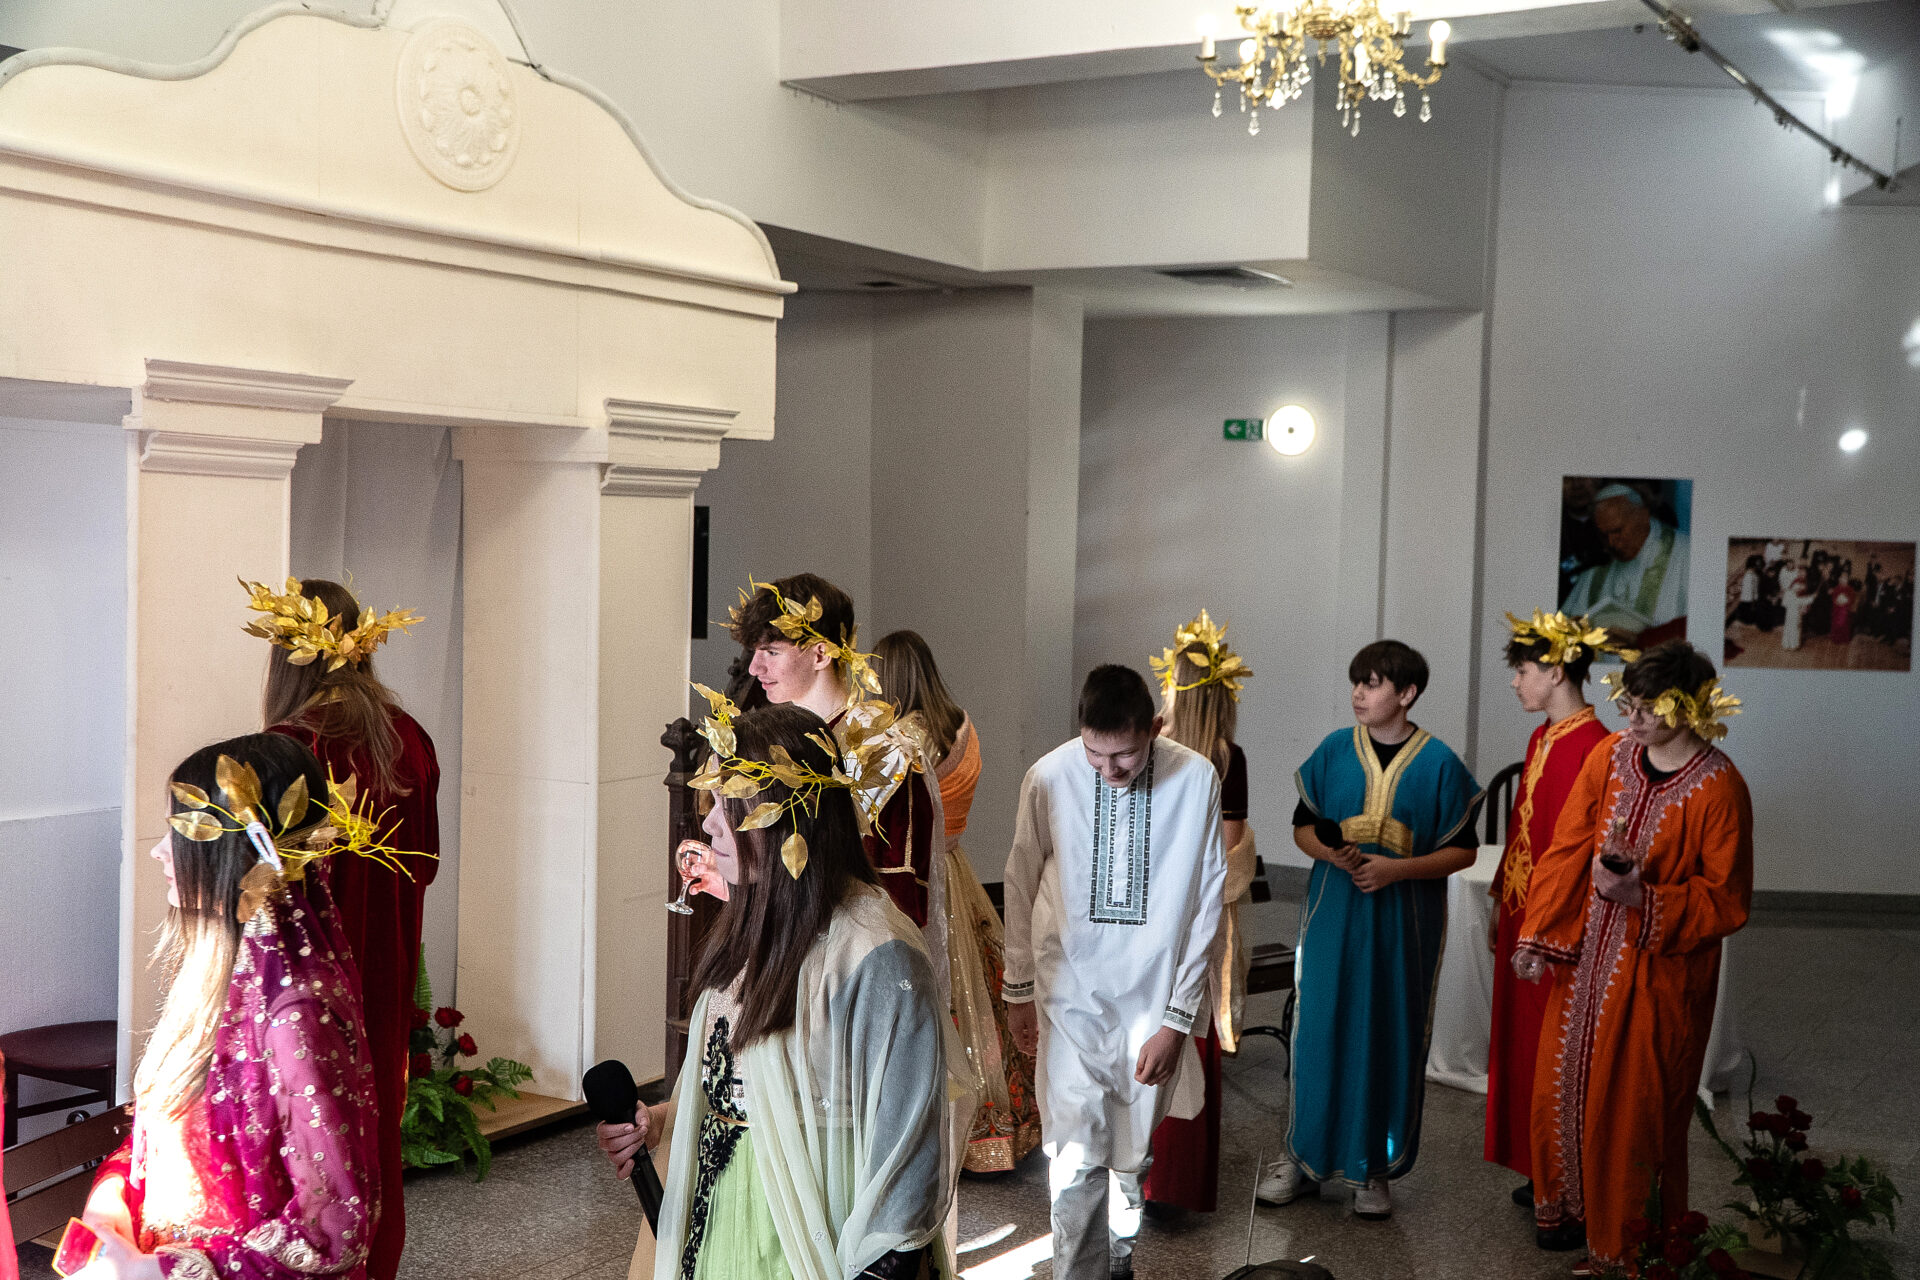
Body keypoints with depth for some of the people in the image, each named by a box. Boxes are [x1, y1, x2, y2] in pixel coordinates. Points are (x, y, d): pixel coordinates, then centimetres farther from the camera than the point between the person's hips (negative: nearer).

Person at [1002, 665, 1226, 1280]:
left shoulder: (1196, 780, -14)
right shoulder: (1049, 778, -14)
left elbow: (1206, 906, -6)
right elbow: (1021, 886, 1)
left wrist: (1177, 1019, -6)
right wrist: (1019, 990, 9)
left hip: (1154, 996, 1)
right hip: (1071, 992, -1)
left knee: (1134, 1154, 14)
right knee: (1077, 1159, -9)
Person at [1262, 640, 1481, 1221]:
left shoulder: (1438, 763, -3)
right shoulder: (1335, 750, 3)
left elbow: (1463, 850, -1)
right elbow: (1303, 826, 9)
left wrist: (1397, 869, -15)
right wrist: (1333, 853, -13)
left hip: (1403, 923, -2)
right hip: (1333, 916, 2)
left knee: (1392, 1040, 4)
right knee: (1320, 1033, 4)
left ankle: (1375, 1168, 16)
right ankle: (1306, 1157, 18)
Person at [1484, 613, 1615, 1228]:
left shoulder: (1592, 746, -18)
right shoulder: (1542, 738, 10)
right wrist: (1502, 906, 17)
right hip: (1522, 915, 9)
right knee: (1521, 1040, 14)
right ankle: (1539, 1170, 26)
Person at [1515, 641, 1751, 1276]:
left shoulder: (1719, 788, -16)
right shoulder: (1610, 755, -2)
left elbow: (1725, 901, -12)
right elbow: (1568, 848, 2)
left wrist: (1643, 899, -25)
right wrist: (1537, 934, -3)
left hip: (1659, 969, -5)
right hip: (1587, 957, 5)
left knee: (1631, 1104, 4)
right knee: (1564, 1080, 16)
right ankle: (1566, 1203, 40)